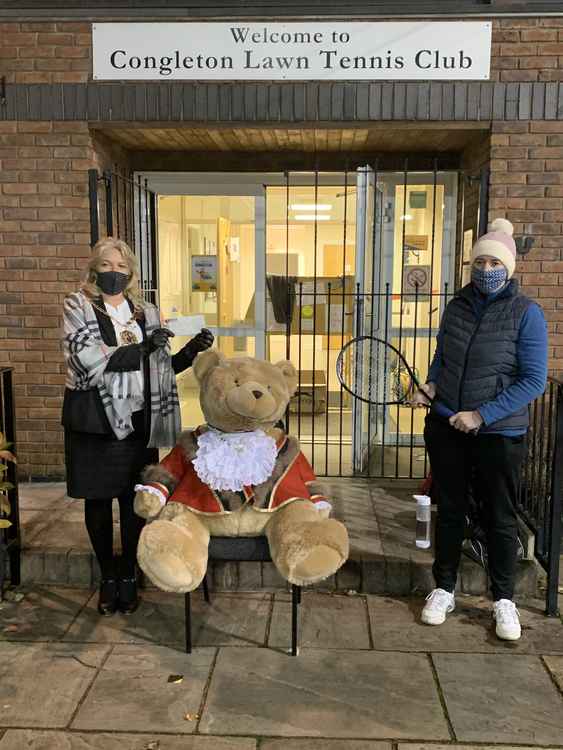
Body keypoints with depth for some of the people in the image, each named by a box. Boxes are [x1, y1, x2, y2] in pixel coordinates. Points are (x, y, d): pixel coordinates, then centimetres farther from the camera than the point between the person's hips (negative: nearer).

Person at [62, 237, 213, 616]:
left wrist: (191, 351, -4)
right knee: (98, 501, 8)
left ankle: (129, 578, 22)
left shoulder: (146, 312, 8)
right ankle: (108, 577, 26)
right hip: (94, 421, -2)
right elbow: (89, 361, -17)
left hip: (138, 421, 2)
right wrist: (141, 348, -22)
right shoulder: (77, 308, -2)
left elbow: (162, 368, 13)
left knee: (135, 500, 5)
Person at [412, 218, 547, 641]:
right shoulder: (457, 306, 3)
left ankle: (504, 599, 28)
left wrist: (481, 415, -19)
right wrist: (431, 387, -5)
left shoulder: (526, 314, -9)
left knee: (501, 518, 11)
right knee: (449, 511, 14)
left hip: (499, 434, -3)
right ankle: (444, 590, 30)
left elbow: (533, 381, -13)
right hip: (445, 429, 4)